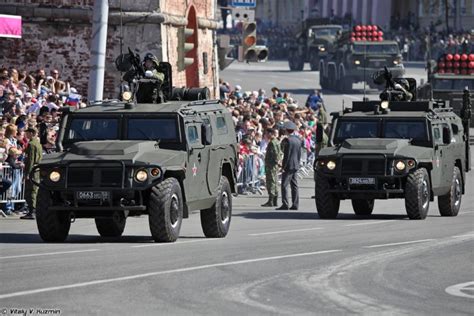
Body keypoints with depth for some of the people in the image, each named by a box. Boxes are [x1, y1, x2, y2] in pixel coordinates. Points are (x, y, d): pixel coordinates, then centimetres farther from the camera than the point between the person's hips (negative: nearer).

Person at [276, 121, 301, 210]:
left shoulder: (287, 140, -14)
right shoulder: (298, 140, 9)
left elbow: (286, 155, -16)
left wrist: (283, 166, -12)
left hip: (289, 166, -8)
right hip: (296, 166, 8)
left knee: (284, 185, -6)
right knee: (294, 185, 9)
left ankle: (285, 204, -11)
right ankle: (295, 204, 7)